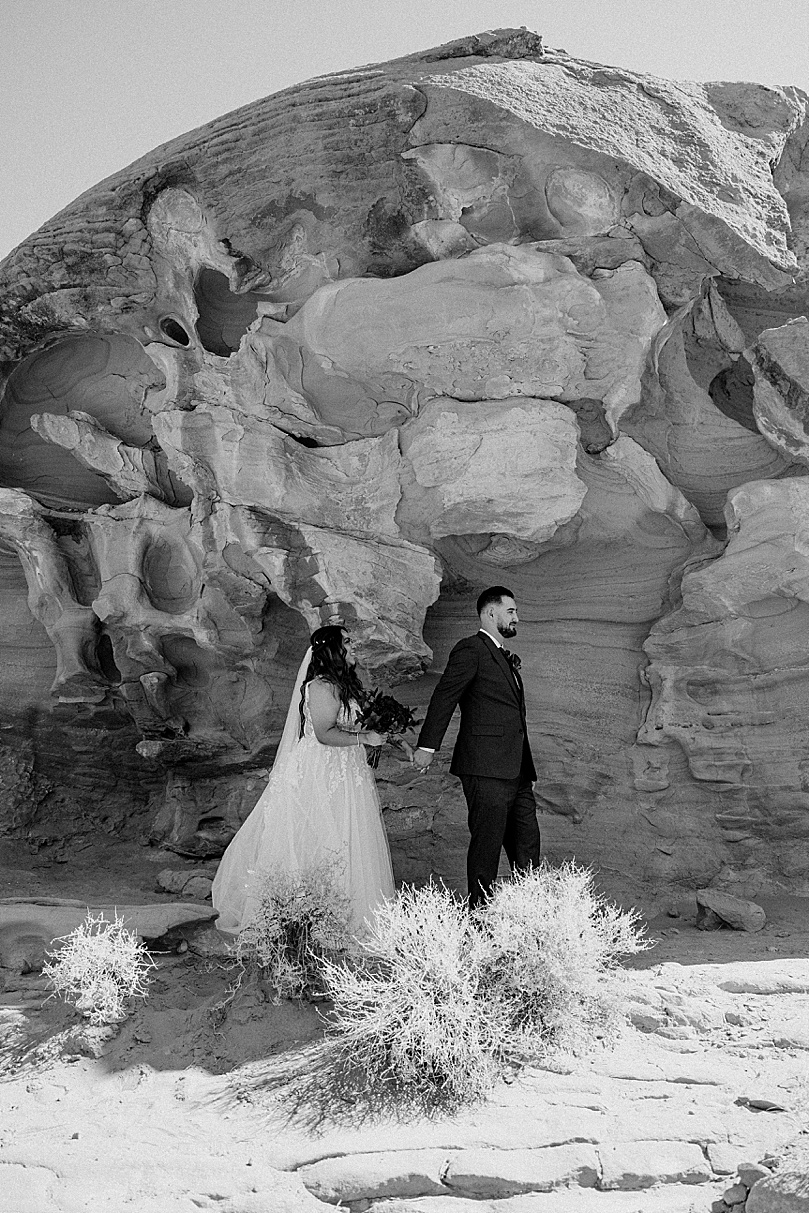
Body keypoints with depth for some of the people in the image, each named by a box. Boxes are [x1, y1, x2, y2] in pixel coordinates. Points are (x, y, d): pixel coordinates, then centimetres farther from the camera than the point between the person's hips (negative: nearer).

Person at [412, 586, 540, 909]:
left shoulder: (506, 658, 22)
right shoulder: (471, 650, -6)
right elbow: (444, 697, -14)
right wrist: (427, 745, -23)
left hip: (517, 773, 9)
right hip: (486, 770, -9)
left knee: (527, 851, 11)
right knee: (486, 846, -3)